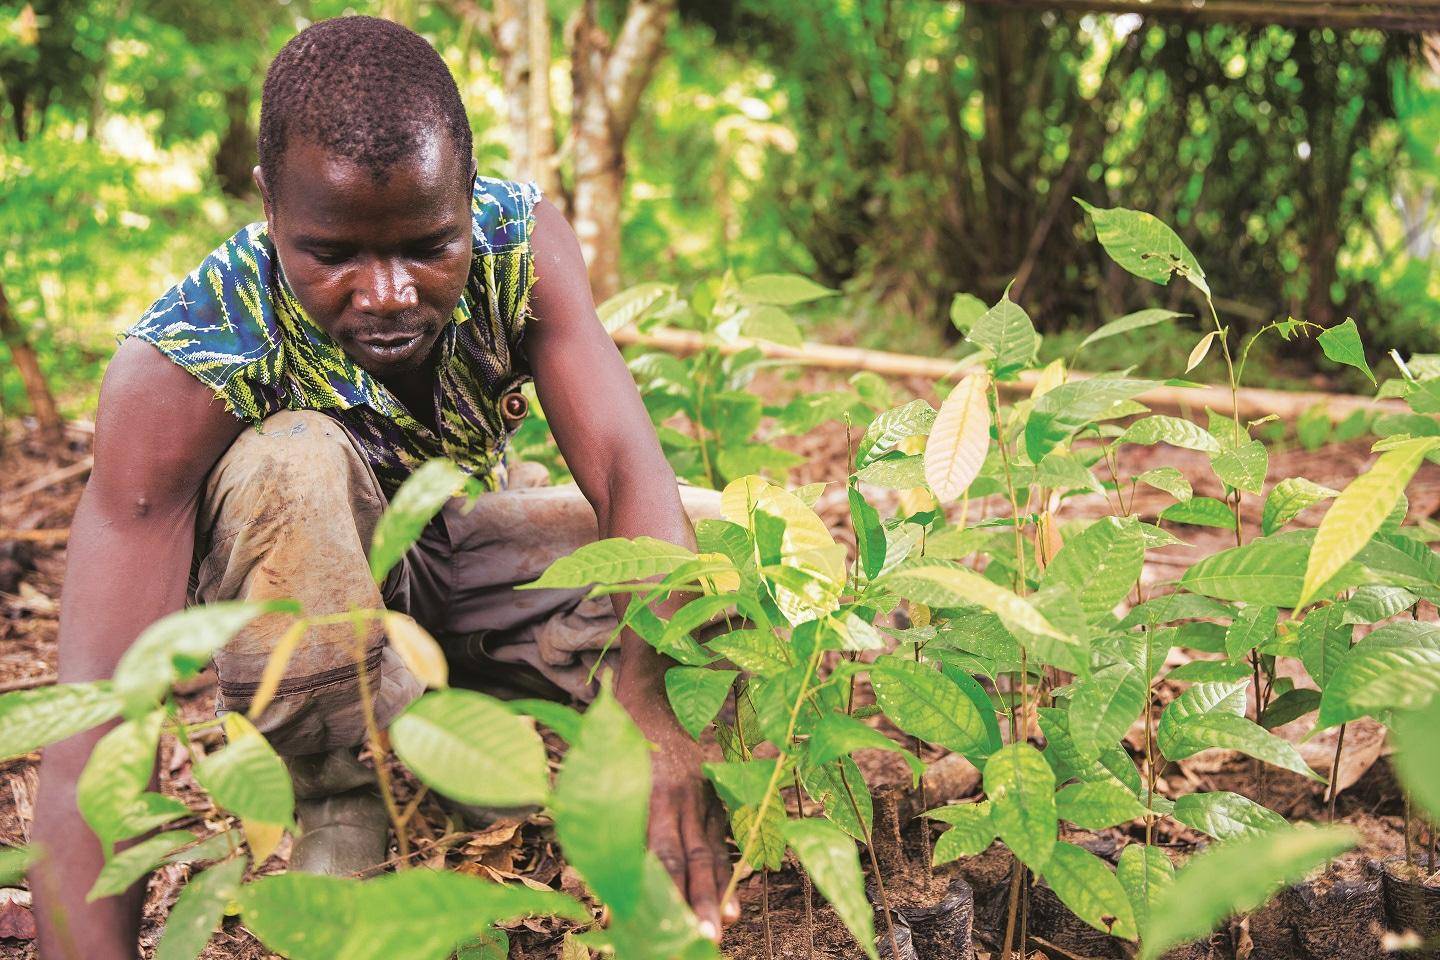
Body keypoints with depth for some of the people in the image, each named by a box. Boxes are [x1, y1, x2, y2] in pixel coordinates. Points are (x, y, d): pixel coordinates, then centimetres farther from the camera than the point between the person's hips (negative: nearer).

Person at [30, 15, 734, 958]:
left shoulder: (521, 243, -24)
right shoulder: (183, 367, -34)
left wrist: (650, 691, -53)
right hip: (304, 593, -3)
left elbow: (630, 473, -33)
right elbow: (99, 704, -43)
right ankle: (342, 816, -20)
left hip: (464, 548, 3)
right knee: (292, 460, -36)